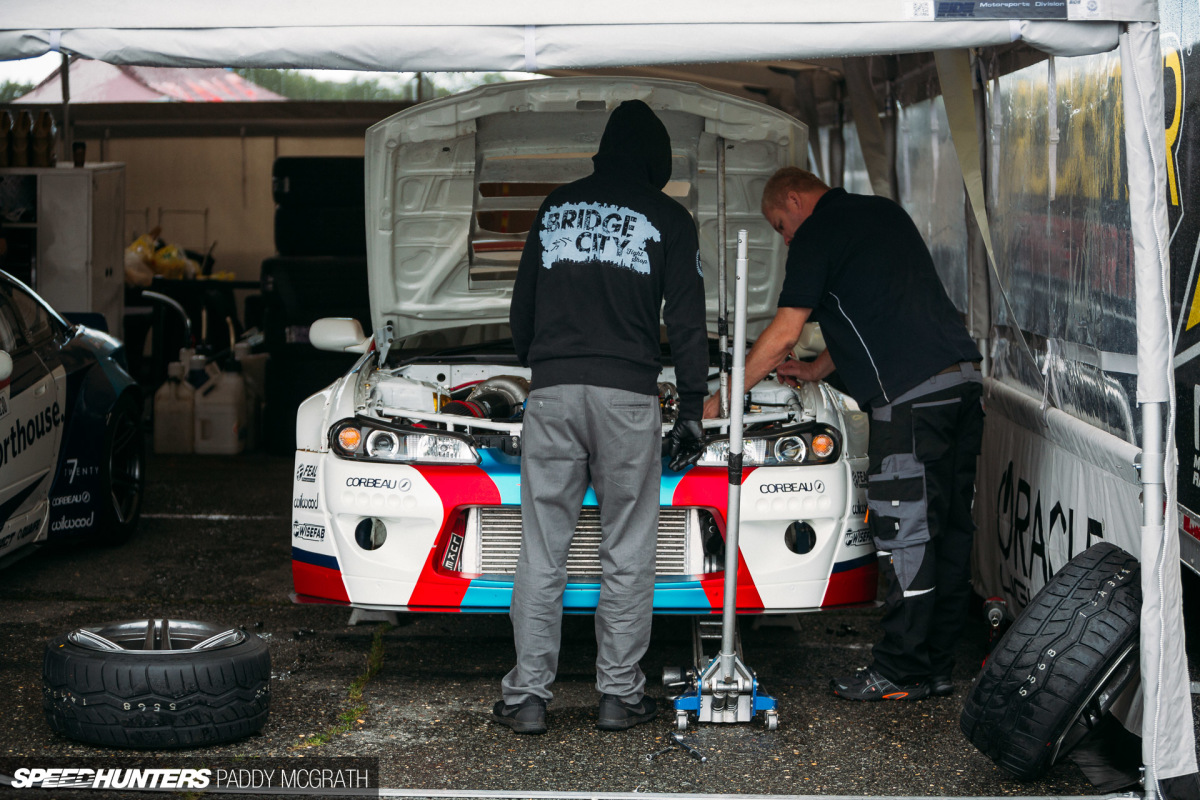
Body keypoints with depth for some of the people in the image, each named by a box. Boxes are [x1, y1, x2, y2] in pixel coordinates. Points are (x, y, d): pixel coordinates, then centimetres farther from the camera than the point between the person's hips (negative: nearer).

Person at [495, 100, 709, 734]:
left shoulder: (555, 208, 15)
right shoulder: (668, 219, 7)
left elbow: (522, 308, 19)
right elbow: (686, 321, 3)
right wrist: (692, 407, 6)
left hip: (551, 392, 2)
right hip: (628, 396, -2)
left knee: (541, 553, 3)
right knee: (627, 553, 5)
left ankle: (527, 697, 3)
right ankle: (619, 694, 7)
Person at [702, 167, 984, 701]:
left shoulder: (818, 234, 0)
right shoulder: (886, 214, 25)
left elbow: (784, 333, -1)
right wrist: (815, 370, 37)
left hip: (911, 392, -9)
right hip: (963, 378, 9)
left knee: (904, 534, -4)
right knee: (947, 530, 10)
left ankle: (900, 670, 0)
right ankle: (937, 666, 15)